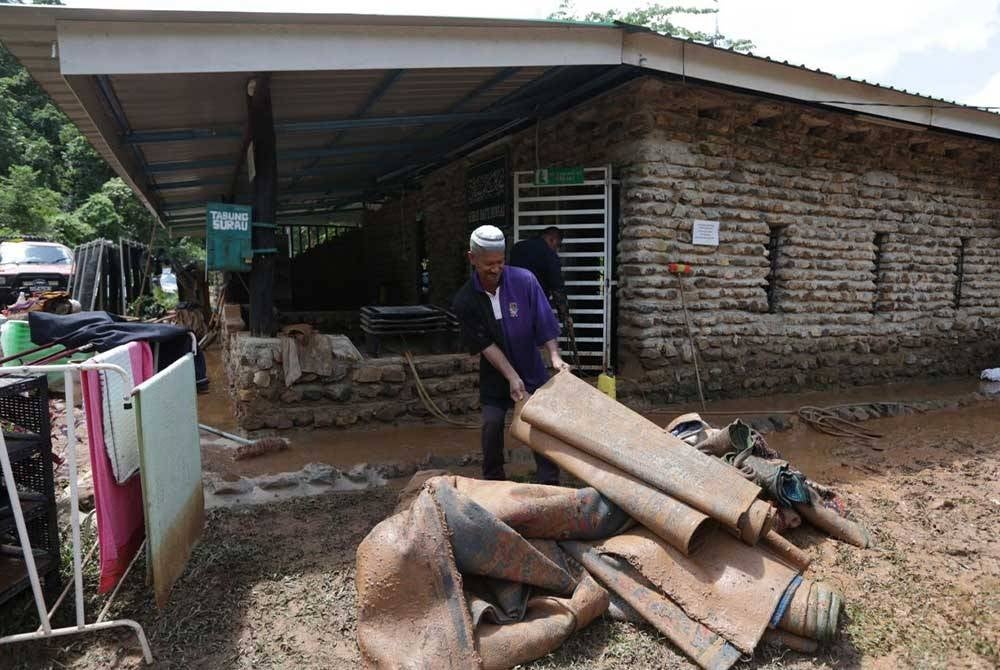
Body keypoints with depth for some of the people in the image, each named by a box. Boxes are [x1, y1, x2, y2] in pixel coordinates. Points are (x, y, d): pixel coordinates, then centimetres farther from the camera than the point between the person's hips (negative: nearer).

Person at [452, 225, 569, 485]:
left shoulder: (524, 280, -17)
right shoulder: (465, 301, -15)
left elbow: (543, 323, -10)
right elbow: (486, 344, -15)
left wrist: (554, 356, -22)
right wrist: (512, 377, -20)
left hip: (531, 368, 0)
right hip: (495, 375, 0)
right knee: (492, 425, -3)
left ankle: (549, 483, 15)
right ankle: (493, 482, 19)